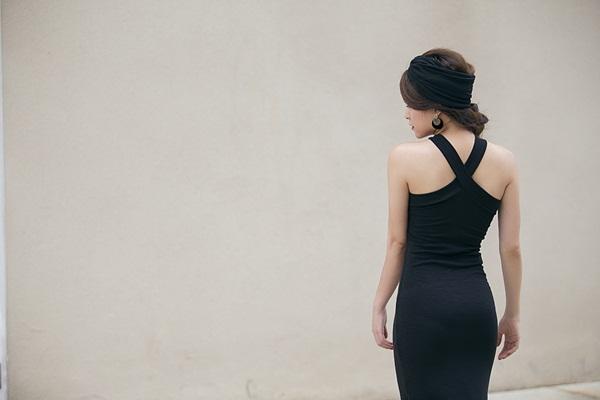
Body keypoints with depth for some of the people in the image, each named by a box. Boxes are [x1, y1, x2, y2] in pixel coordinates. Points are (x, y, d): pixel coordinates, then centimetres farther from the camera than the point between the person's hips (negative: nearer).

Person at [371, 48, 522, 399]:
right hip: (477, 304, 4)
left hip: (424, 302, -4)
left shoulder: (405, 158, -9)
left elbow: (398, 242, -4)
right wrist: (513, 314, 13)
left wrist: (379, 305, 7)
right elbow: (511, 248, 4)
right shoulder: (504, 161, 1)